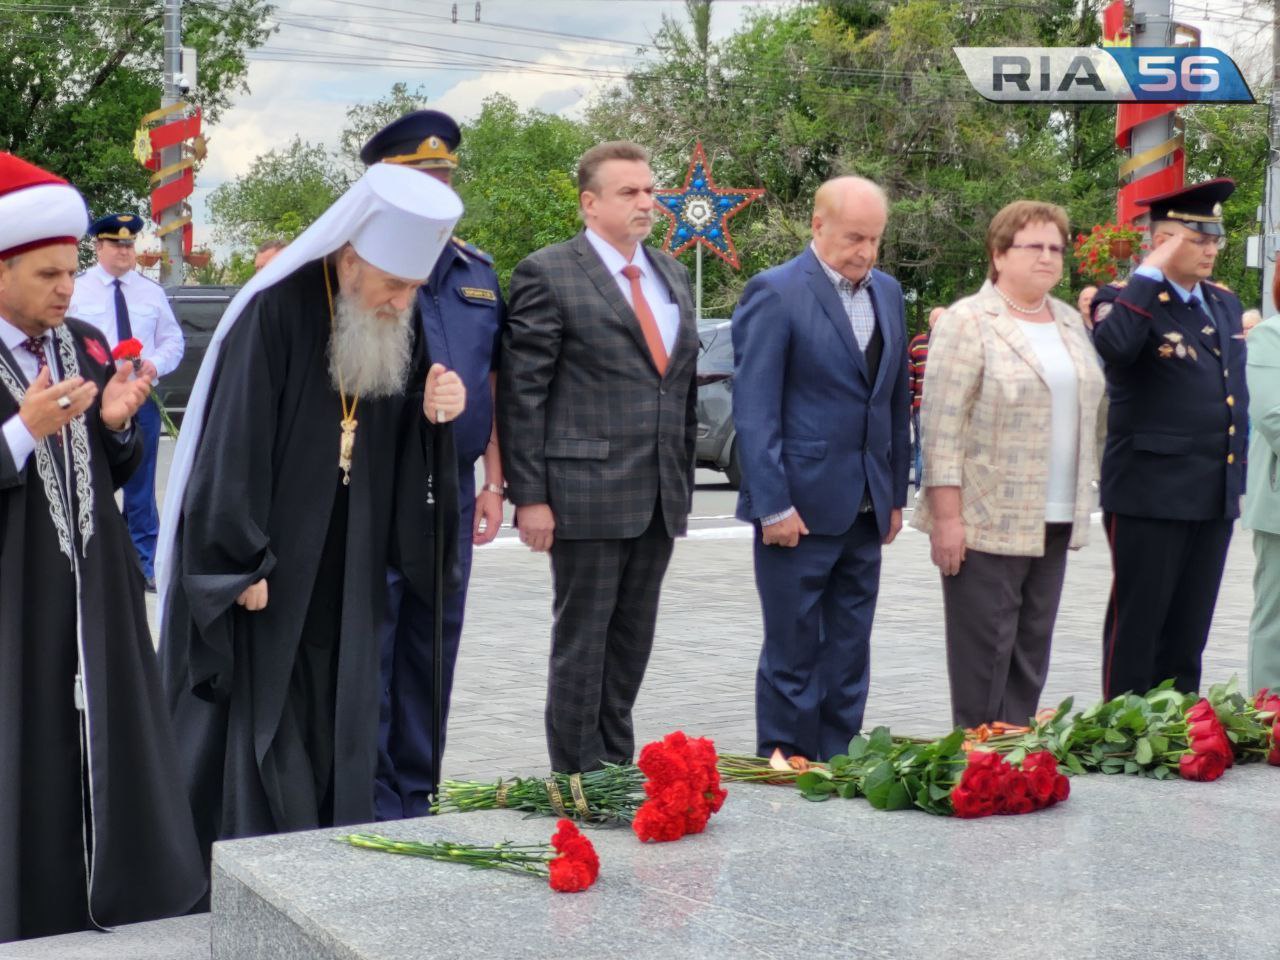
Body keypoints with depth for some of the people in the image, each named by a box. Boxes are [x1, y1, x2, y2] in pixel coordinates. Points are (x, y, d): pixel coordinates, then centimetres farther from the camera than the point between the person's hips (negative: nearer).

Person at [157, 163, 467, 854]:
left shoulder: (399, 322, 2)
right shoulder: (276, 310, -17)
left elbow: (402, 451, 8)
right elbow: (233, 441, -17)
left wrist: (434, 416, -14)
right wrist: (243, 563, -16)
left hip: (343, 582, 5)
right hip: (255, 568, -5)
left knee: (331, 739, 9)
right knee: (253, 729, 1)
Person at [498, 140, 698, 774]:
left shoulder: (672, 276, 14)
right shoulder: (547, 275, -7)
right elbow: (522, 393, -9)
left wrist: (684, 479, 14)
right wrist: (529, 496, -13)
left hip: (661, 497, 6)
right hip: (585, 494, -6)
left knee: (632, 639, 13)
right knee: (582, 638, 2)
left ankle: (616, 763, 24)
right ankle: (578, 776, 12)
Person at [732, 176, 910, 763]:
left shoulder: (888, 293, 12)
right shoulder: (775, 293, -9)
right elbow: (754, 409, -13)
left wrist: (896, 494, 14)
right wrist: (773, 505, -17)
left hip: (865, 510, 6)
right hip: (799, 507, -6)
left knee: (849, 653, 11)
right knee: (792, 654, 2)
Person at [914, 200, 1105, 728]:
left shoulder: (1070, 322, 15)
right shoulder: (968, 322, -7)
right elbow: (942, 423, -12)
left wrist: (1082, 503, 15)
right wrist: (946, 515, -17)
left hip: (1055, 523, 7)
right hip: (987, 520, -7)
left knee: (1032, 649, 9)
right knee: (984, 649, -3)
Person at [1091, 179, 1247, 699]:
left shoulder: (1225, 303, 15)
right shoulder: (1125, 299, -8)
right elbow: (1114, 346, -33)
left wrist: (1237, 474, 18)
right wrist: (1151, 271, -22)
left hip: (1215, 499, 7)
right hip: (1150, 496, -7)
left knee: (1188, 634, 13)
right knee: (1136, 628, 0)